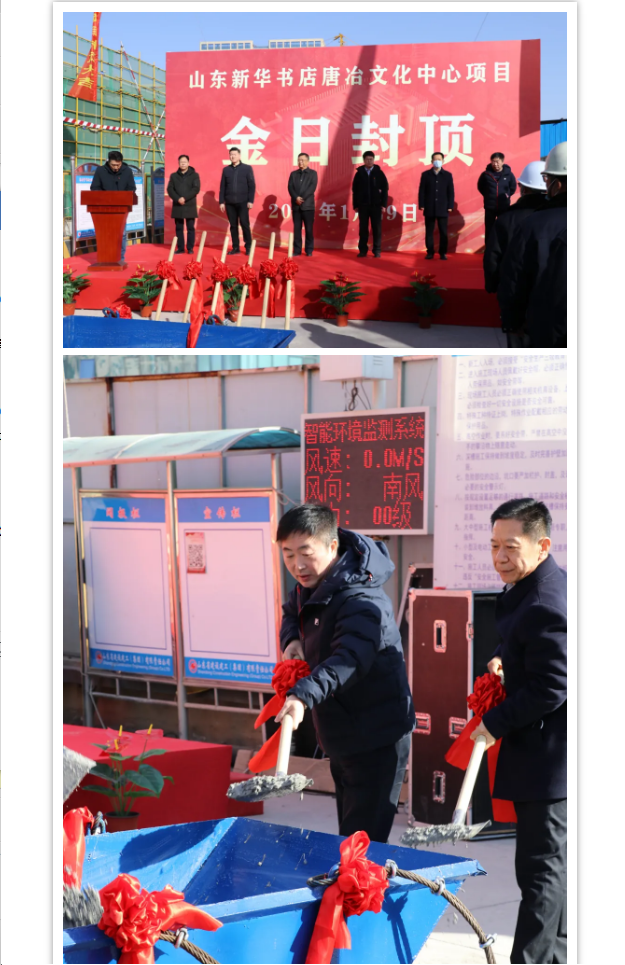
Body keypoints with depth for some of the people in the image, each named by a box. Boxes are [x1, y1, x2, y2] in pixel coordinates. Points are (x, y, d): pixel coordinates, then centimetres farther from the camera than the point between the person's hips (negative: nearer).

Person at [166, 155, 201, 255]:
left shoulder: (194, 175, 4)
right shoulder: (173, 176, 11)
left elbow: (196, 189, -7)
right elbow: (170, 189, 2)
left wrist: (185, 198, -17)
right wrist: (178, 199, -15)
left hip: (190, 206, -2)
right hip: (177, 206, 2)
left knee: (190, 227, -1)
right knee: (179, 228, 4)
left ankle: (190, 248, 4)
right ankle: (180, 248, 8)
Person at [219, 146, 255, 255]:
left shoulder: (247, 168, 3)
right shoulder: (226, 170, 10)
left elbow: (252, 186, -1)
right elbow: (222, 187, 11)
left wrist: (250, 201, -8)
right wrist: (221, 202, 4)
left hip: (243, 202, -3)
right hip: (230, 202, 3)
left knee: (244, 224, -5)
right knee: (233, 225, 4)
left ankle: (248, 247, 3)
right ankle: (235, 247, 8)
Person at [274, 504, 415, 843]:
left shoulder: (362, 601, -27)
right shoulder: (311, 584, 3)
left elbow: (349, 659, -42)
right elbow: (292, 612, 24)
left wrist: (303, 694, -57)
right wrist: (292, 640, 0)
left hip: (376, 742, -10)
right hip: (340, 738, 10)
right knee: (348, 835, 18)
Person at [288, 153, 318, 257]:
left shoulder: (313, 173, 4)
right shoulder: (293, 174, 13)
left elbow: (312, 187, -7)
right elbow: (290, 187, 3)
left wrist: (302, 198, -16)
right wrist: (296, 197, -15)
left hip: (308, 205, -3)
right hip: (296, 205, 3)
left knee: (308, 229, -1)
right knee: (296, 228, 3)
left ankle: (309, 250, 4)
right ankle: (297, 250, 7)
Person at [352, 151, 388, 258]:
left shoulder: (379, 173, 1)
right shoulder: (359, 173, 4)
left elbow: (385, 189, 0)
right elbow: (355, 190, 5)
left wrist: (384, 204, -5)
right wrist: (355, 205, 2)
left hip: (376, 205, -1)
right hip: (363, 205, 1)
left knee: (377, 229, 1)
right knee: (363, 229, 2)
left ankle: (377, 251, 4)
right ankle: (363, 250, 5)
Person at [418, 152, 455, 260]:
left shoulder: (448, 175, 5)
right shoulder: (426, 174, 5)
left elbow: (450, 192, 4)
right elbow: (422, 191, 3)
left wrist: (450, 206, -3)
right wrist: (421, 205, -4)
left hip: (443, 208, 0)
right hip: (429, 208, 0)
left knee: (443, 232, 0)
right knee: (429, 231, 3)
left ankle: (443, 253, 6)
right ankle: (430, 252, 9)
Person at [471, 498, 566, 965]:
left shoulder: (545, 607, -24)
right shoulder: (539, 587, 8)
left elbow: (549, 690, -24)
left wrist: (495, 724, -13)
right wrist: (505, 660, 8)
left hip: (547, 756, -11)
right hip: (551, 755, 11)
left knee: (541, 869, -6)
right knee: (553, 862, 20)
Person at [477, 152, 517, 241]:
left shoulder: (508, 174, -7)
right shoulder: (486, 174, -9)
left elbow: (513, 187, 10)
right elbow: (480, 187, 9)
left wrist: (507, 195, 3)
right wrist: (487, 195, 5)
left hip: (504, 207, 0)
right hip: (489, 207, 0)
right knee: (489, 230, 6)